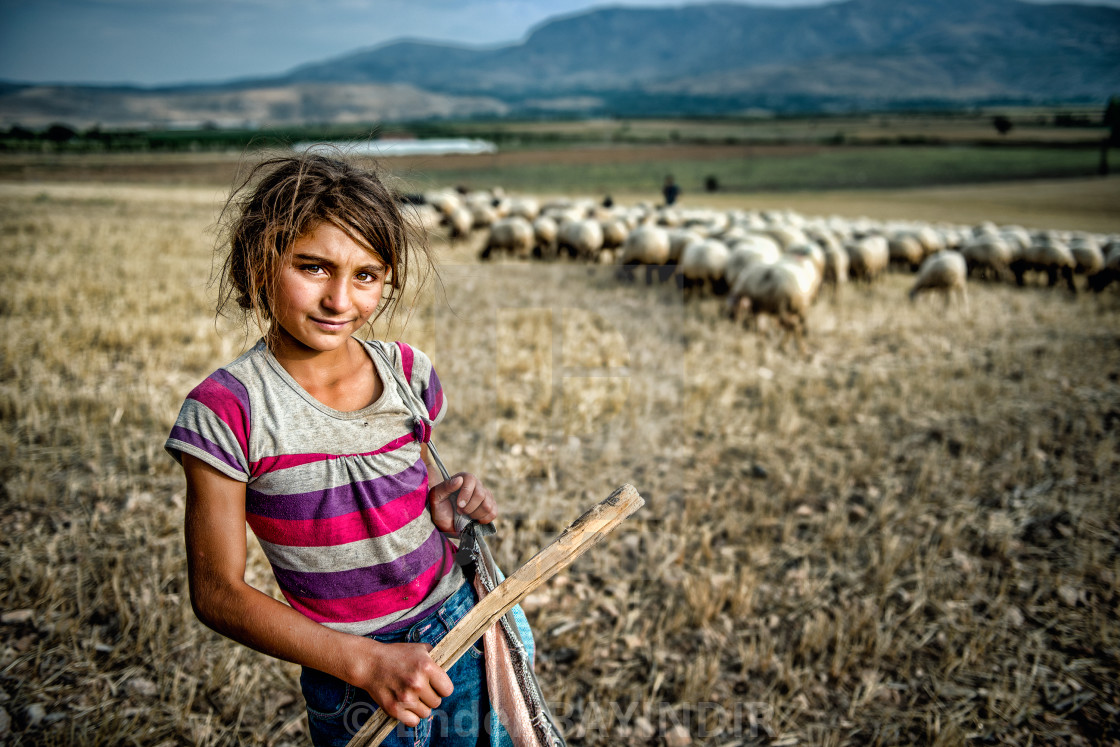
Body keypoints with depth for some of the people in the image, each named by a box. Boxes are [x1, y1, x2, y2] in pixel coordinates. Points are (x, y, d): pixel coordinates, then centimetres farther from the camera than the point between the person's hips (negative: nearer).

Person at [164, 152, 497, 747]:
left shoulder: (409, 371, -5)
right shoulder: (226, 410, -18)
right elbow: (217, 592, -14)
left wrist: (445, 500, -12)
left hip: (461, 628, 4)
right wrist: (367, 662, -21)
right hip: (350, 687, -4)